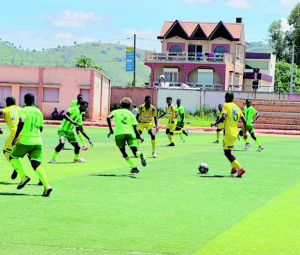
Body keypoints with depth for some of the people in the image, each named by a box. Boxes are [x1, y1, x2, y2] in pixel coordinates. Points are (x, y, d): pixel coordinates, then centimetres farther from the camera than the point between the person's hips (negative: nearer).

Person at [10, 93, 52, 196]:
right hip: (38, 141, 5)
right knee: (36, 165, -1)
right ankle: (46, 186, -22)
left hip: (26, 141, -5)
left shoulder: (23, 110, -2)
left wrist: (15, 137, -16)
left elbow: (21, 122, -21)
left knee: (13, 157, 18)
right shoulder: (39, 112, 16)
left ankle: (23, 177, 2)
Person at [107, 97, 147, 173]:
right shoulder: (130, 114, 20)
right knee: (135, 151, -4)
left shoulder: (116, 112, 19)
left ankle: (134, 168, 7)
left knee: (123, 152, 15)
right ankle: (140, 155, -41)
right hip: (129, 132, 0)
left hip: (119, 133, 0)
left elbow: (108, 118, -1)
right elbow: (135, 128, 12)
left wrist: (111, 130, 5)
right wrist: (140, 137, 21)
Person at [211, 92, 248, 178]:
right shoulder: (237, 107, 15)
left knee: (227, 153, -6)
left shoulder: (226, 105, -3)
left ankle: (240, 168, -20)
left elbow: (223, 117, -18)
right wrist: (245, 132, 19)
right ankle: (234, 168, 13)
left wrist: (214, 124, -5)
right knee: (228, 150, 25)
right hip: (235, 133, 7)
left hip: (228, 133, -7)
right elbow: (244, 121, 12)